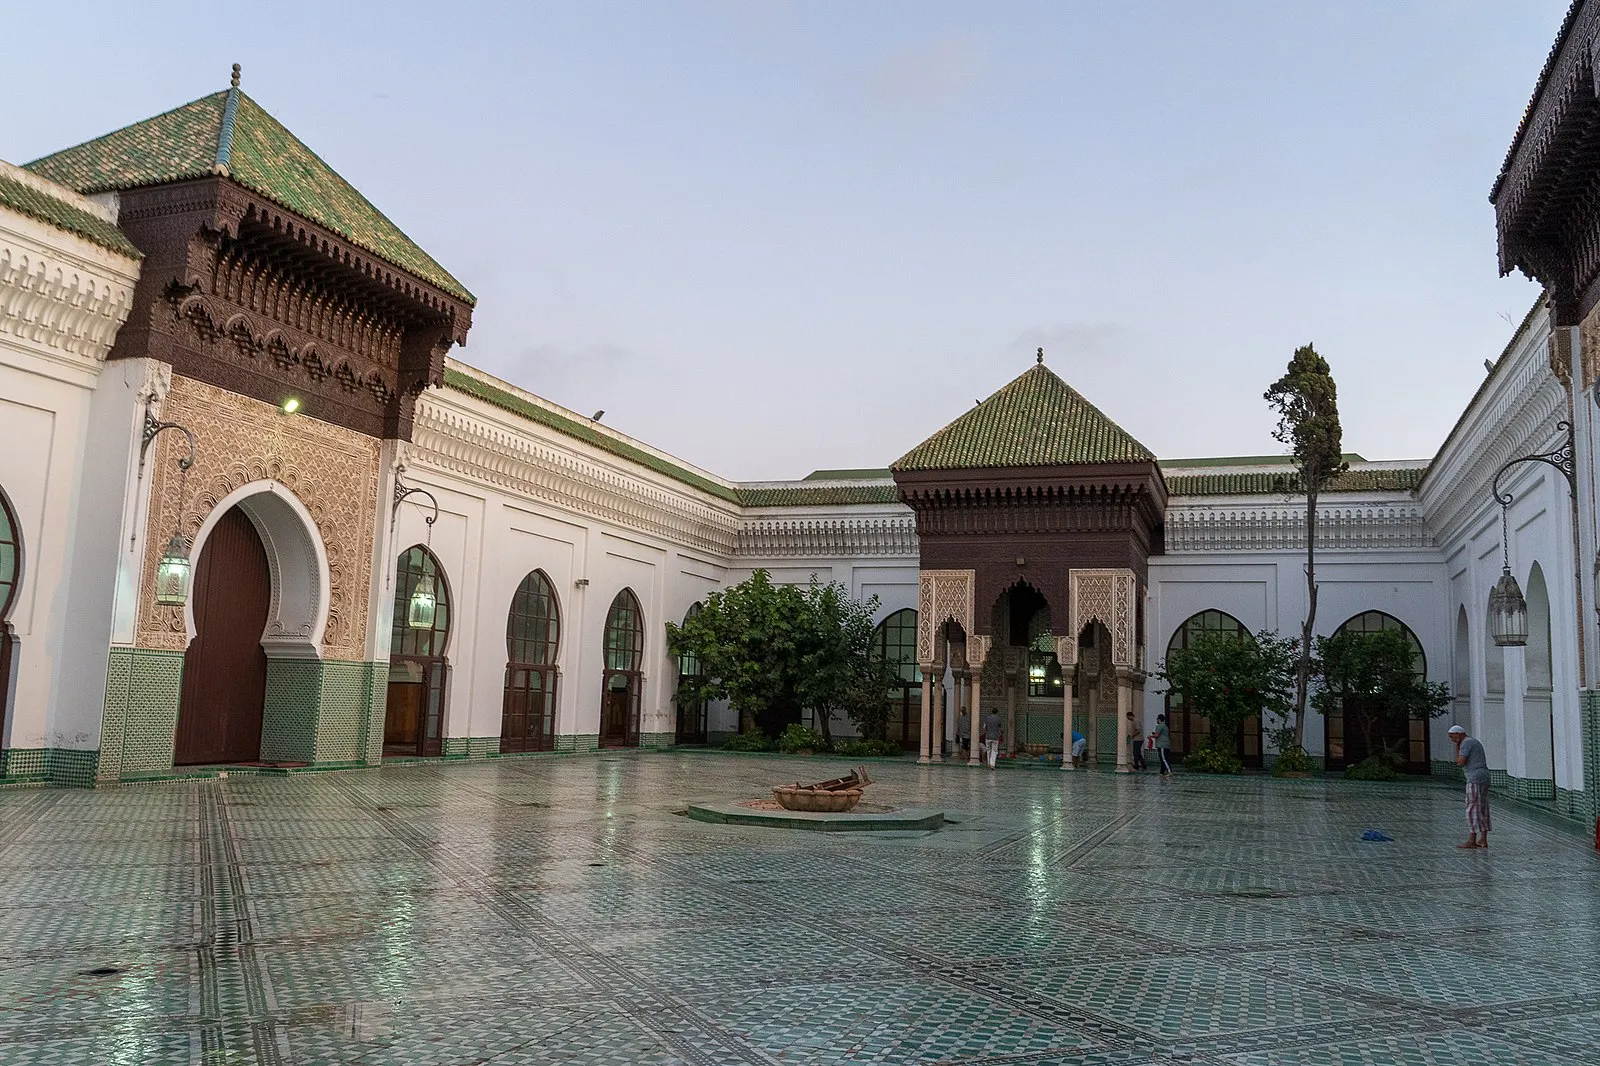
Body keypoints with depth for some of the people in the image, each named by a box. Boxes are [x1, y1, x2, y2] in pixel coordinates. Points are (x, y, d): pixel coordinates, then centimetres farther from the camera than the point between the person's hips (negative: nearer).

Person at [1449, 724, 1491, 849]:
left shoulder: (1466, 743, -10)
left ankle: (1471, 841, -8)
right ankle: (1483, 840, 10)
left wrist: (1457, 747, -6)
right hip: (1484, 777, 10)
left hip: (1475, 778, -10)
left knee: (1472, 809, -8)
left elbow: (1460, 763, -14)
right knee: (1482, 809, 10)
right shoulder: (1475, 741, 20)